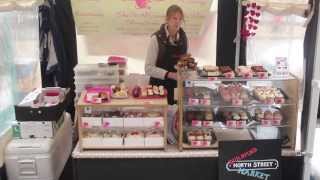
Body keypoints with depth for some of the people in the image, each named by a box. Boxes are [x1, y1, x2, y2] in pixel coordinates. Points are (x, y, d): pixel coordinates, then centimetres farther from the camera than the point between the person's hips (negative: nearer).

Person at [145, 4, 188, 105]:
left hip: (178, 87, 4)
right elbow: (149, 68, -15)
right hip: (159, 87, -4)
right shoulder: (156, 38, -12)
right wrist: (169, 74, -24)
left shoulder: (183, 38, 3)